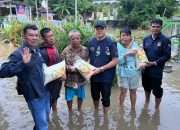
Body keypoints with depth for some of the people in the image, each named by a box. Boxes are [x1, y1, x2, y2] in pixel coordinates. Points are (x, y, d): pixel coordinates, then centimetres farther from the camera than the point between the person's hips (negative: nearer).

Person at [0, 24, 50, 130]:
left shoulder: (37, 50, 4)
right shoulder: (19, 54, -21)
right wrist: (23, 63, -43)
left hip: (45, 92, 8)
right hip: (34, 95, -8)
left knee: (45, 120, 25)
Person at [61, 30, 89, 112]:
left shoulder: (85, 50, -3)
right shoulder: (66, 51, -11)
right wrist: (70, 68, -22)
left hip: (81, 78, 2)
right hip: (70, 79, -2)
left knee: (80, 96, 20)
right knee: (69, 98, 12)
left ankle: (79, 110, 45)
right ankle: (70, 111, 38)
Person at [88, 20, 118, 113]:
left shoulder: (111, 43, -13)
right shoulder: (91, 42, 0)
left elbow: (115, 61, -14)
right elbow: (88, 57, 8)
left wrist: (101, 69, -19)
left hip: (106, 76, -4)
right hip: (93, 75, 5)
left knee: (105, 98, 9)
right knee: (95, 96, 24)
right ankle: (95, 111, 50)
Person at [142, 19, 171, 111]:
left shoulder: (165, 40, -11)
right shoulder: (146, 39, 5)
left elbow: (167, 56, -13)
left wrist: (154, 63, -20)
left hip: (157, 70, -5)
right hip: (145, 69, 5)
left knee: (157, 90, 4)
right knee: (146, 86, 21)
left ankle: (157, 108, 24)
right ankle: (147, 102, 46)